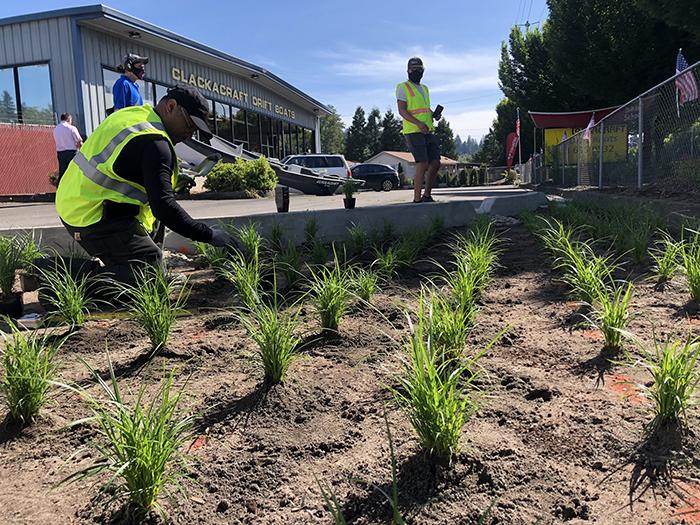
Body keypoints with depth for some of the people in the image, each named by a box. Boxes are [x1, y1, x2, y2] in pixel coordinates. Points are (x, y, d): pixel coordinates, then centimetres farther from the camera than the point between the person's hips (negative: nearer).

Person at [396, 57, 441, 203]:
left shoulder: (424, 89, 24)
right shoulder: (403, 87, 1)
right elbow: (402, 110, -10)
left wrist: (434, 114, 8)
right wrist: (418, 123, -23)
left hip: (428, 132, 8)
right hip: (413, 131, -7)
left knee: (435, 163, 2)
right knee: (422, 164, -15)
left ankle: (427, 195, 13)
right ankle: (417, 198, -10)